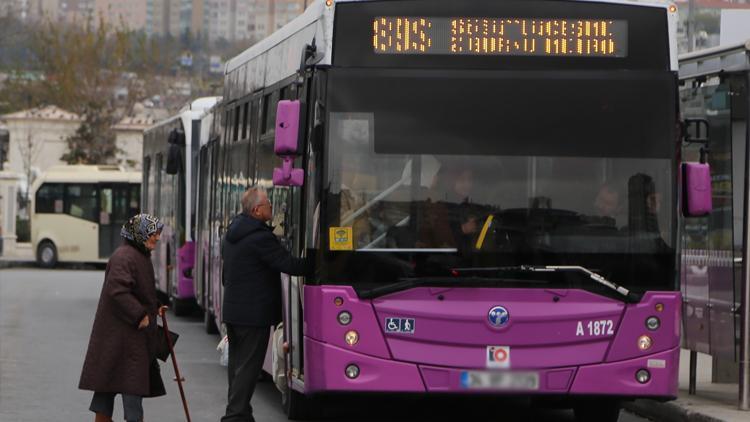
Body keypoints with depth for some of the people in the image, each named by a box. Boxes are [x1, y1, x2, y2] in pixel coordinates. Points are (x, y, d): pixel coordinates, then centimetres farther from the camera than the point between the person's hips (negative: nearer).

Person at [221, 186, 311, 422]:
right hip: (254, 313, -9)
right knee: (249, 366, -5)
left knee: (237, 365, 14)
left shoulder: (231, 235, 12)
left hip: (232, 310, 9)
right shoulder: (261, 237, -18)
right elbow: (289, 265, -19)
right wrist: (315, 266, -7)